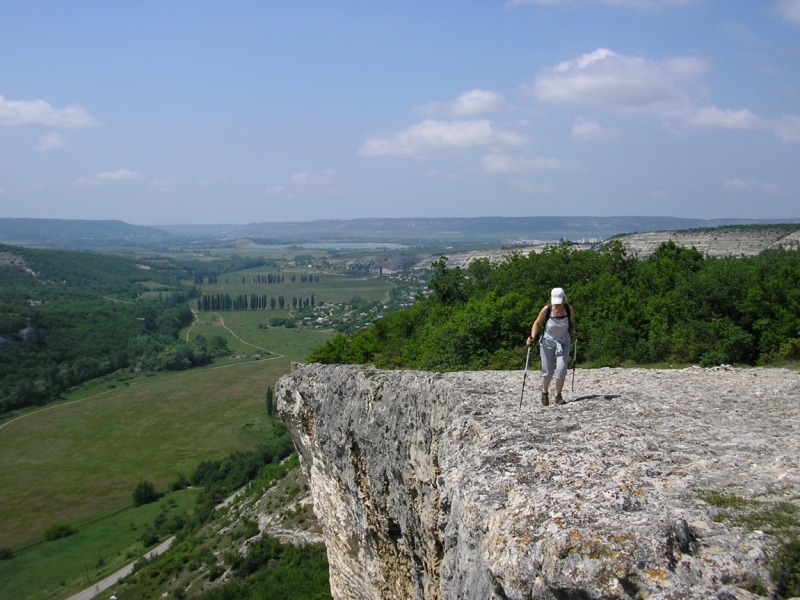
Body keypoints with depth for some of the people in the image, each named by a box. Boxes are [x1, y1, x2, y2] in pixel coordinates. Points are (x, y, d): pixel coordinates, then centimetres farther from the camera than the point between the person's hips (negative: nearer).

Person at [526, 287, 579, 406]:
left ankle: (558, 395, 0)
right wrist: (532, 337, -21)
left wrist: (575, 332, -14)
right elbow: (537, 324, -7)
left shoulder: (569, 310, -13)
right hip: (547, 343, -1)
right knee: (548, 372, 2)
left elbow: (571, 324, 5)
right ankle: (545, 392, 31)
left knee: (561, 368, -16)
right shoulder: (546, 310, -20)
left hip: (563, 342, 1)